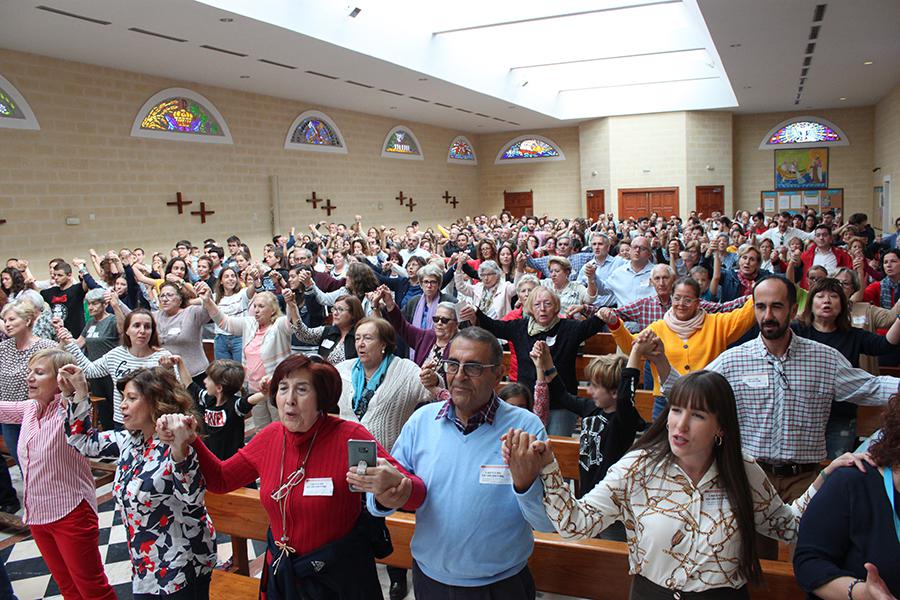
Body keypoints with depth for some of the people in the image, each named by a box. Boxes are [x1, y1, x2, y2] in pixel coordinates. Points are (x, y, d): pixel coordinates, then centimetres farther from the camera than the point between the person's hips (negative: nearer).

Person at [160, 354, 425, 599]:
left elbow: (417, 493, -24)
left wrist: (395, 484, -47)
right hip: (280, 571, 5)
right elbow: (220, 479, 8)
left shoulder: (350, 437, -22)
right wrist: (190, 441, -7)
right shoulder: (271, 437, -5)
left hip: (339, 577, -4)